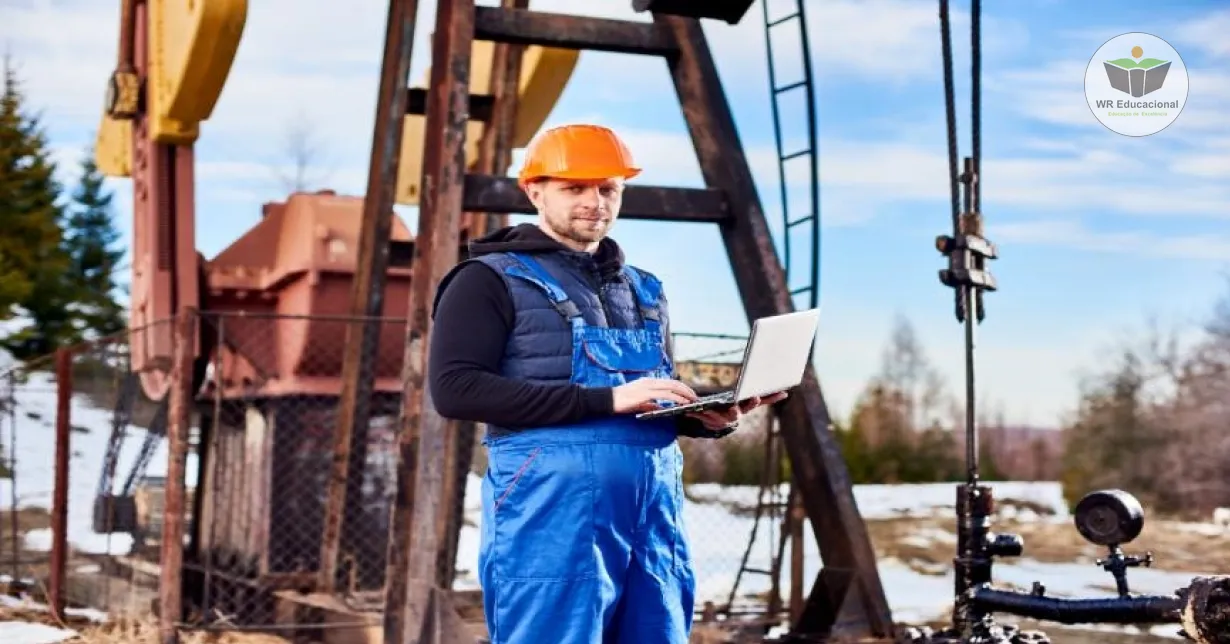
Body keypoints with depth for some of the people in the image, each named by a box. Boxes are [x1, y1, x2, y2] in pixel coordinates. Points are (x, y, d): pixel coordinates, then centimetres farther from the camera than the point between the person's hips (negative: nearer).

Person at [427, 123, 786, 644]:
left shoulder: (643, 291, 23)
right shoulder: (491, 280, 3)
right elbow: (454, 389, -11)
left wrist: (711, 418, 2)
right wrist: (607, 399, -17)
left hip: (654, 507, 6)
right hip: (552, 506, -6)